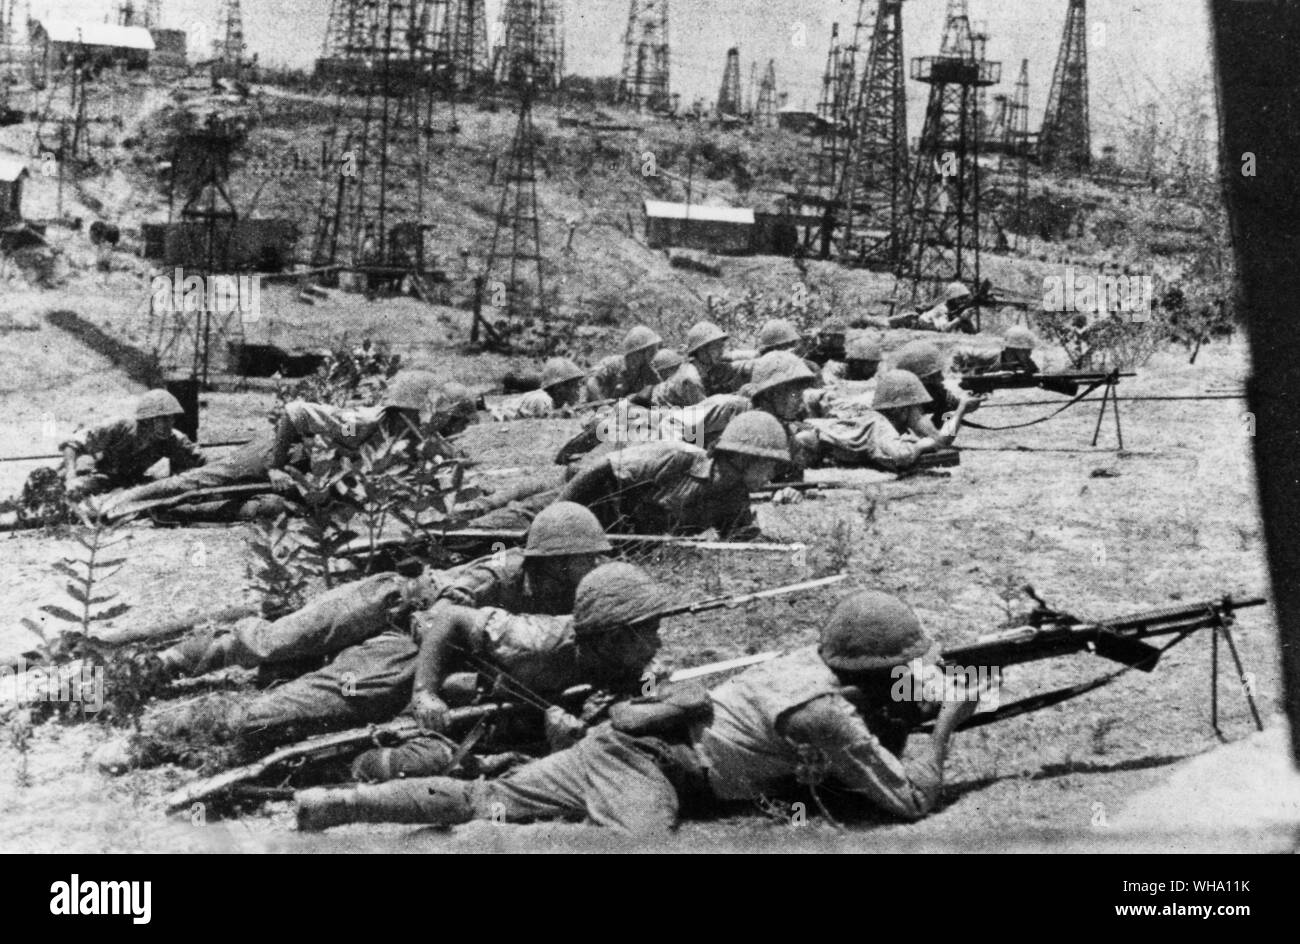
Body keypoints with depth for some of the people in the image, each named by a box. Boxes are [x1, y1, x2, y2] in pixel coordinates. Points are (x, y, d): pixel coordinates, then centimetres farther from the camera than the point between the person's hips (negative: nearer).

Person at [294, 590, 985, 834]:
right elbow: (912, 802, -15)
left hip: (629, 738, 9)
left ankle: (329, 804, 7)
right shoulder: (826, 712, -16)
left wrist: (917, 710, 6)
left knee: (481, 799, 7)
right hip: (649, 757, -9)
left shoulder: (820, 663, 9)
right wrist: (946, 722, -2)